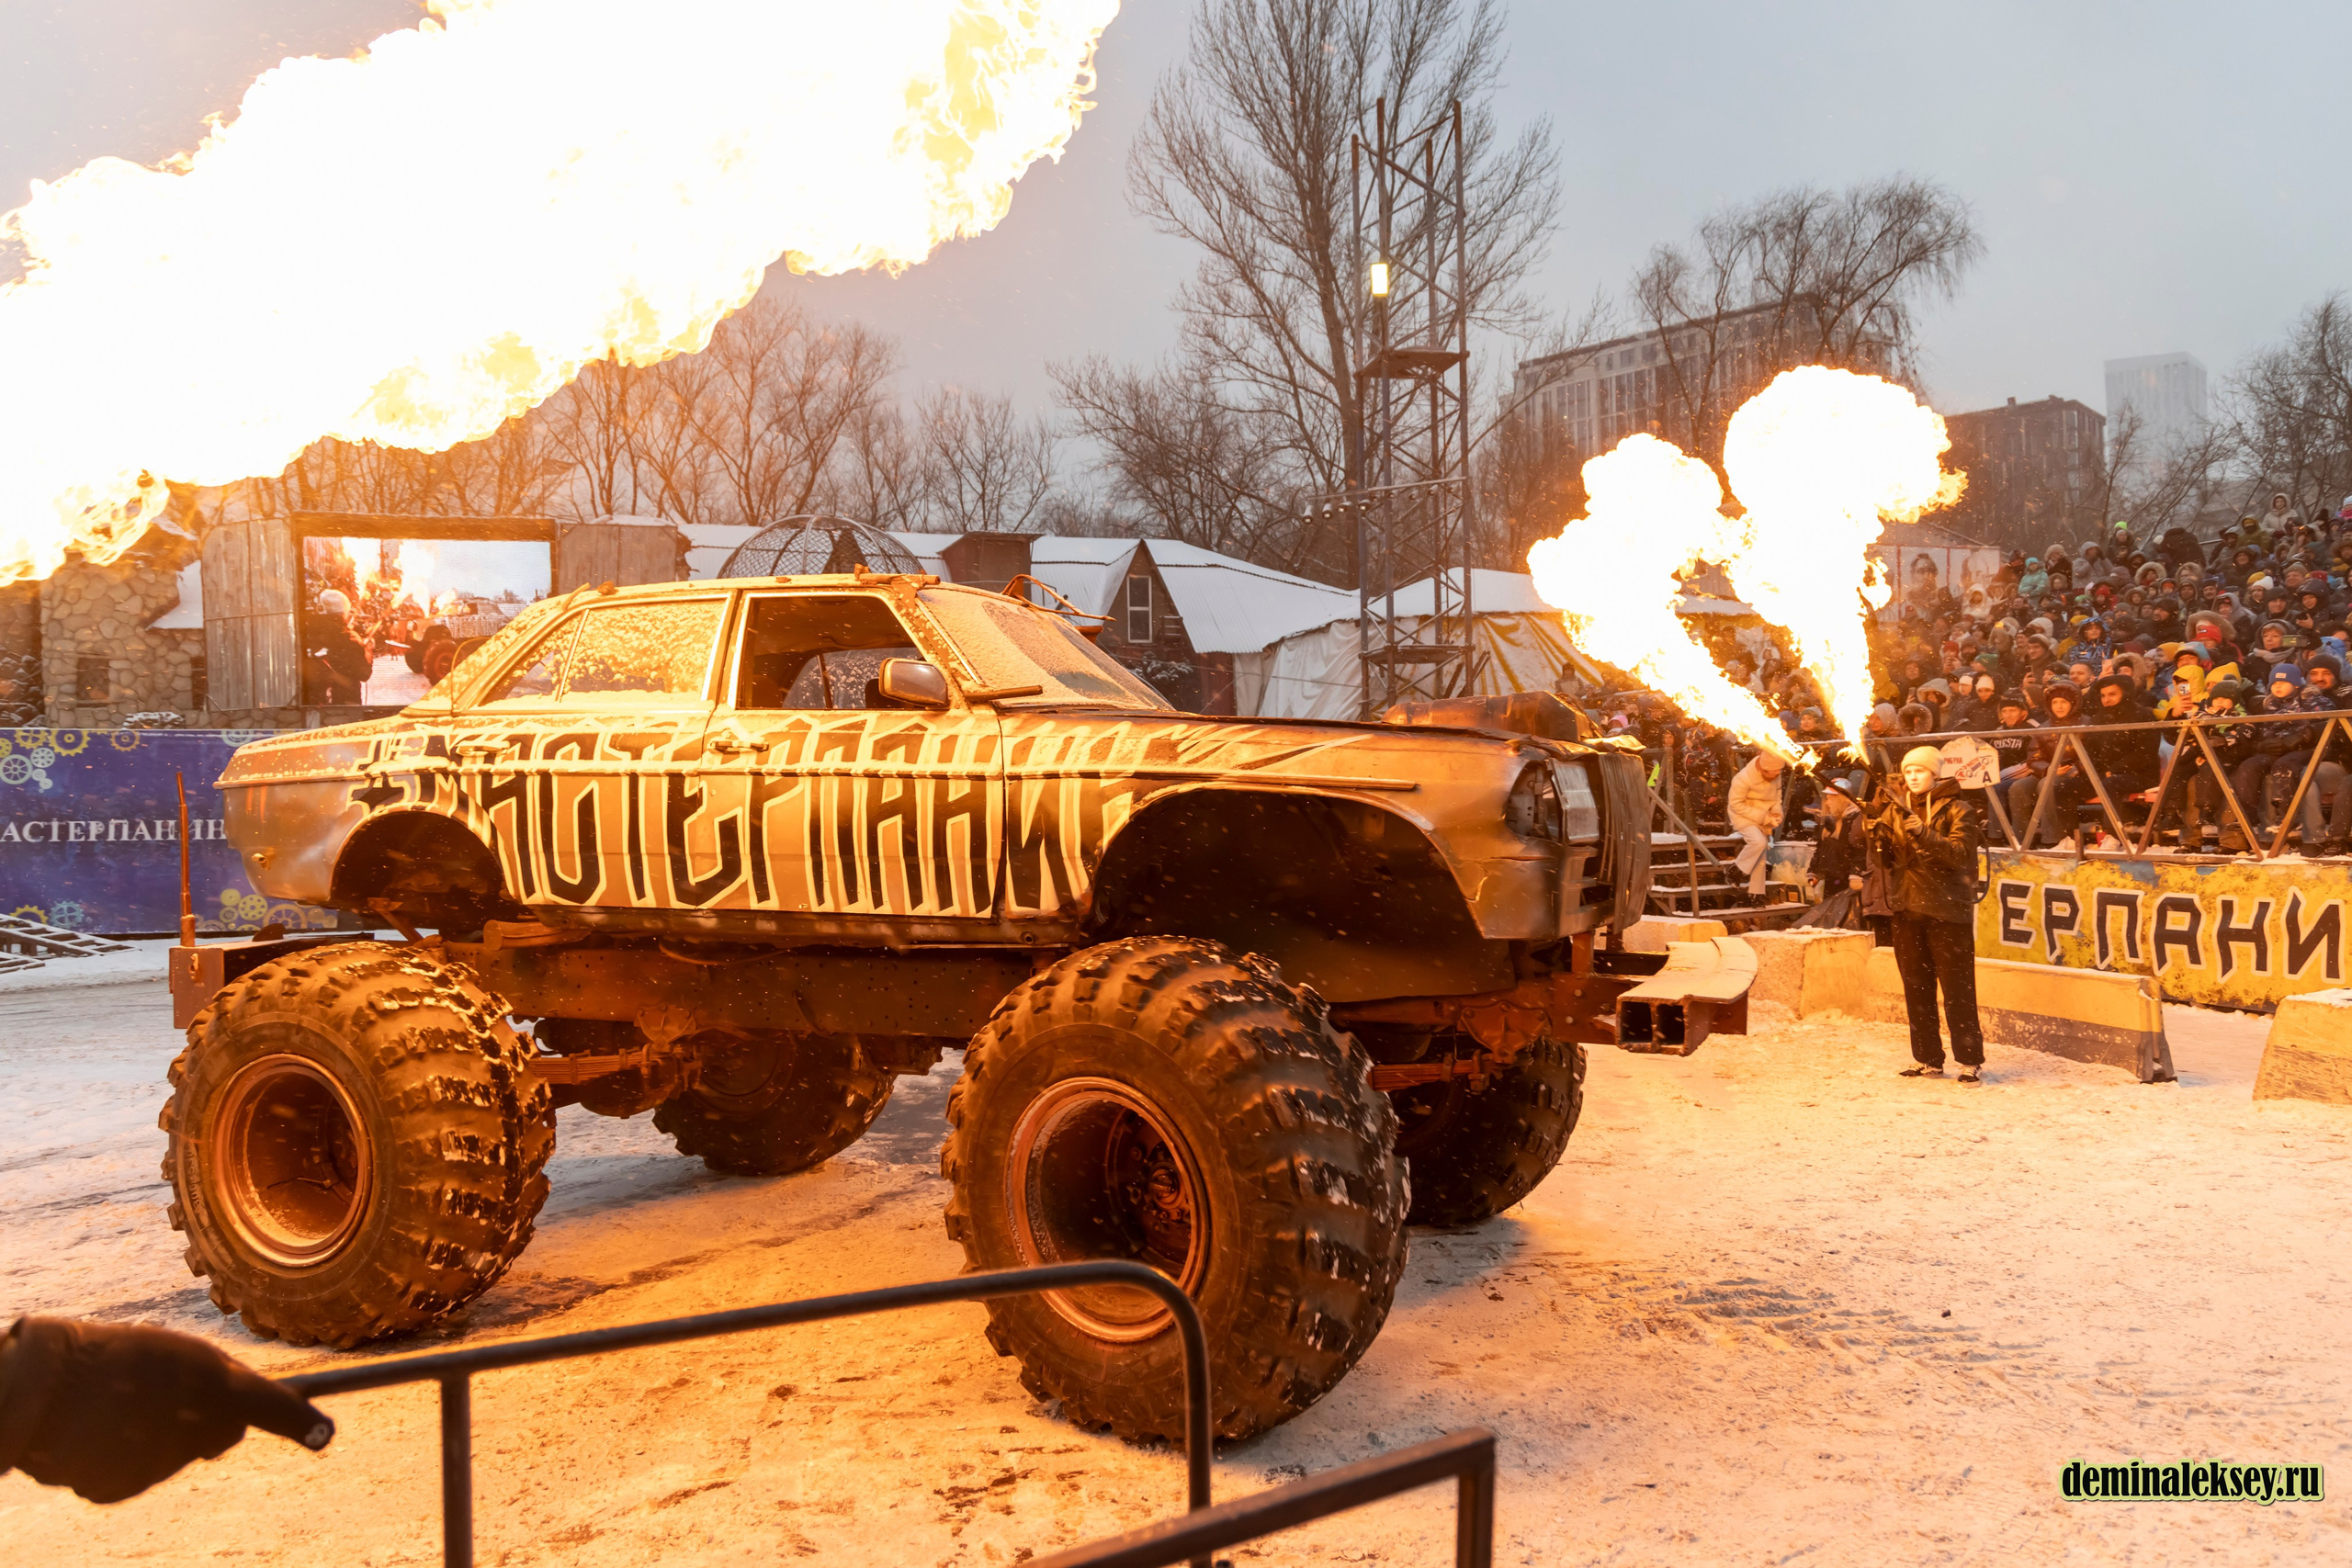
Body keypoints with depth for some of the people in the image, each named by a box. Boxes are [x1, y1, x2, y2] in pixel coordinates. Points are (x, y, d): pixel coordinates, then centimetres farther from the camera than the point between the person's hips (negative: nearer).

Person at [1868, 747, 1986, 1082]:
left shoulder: (1957, 810, -3)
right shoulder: (1895, 809, 11)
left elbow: (1960, 853, -17)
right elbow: (1887, 859, 10)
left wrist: (1924, 834, -28)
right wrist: (1878, 836, -10)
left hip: (1947, 910, -5)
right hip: (1907, 907, 5)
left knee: (1957, 989, -5)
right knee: (1916, 989, 9)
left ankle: (1971, 1060, 1)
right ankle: (1928, 1060, 17)